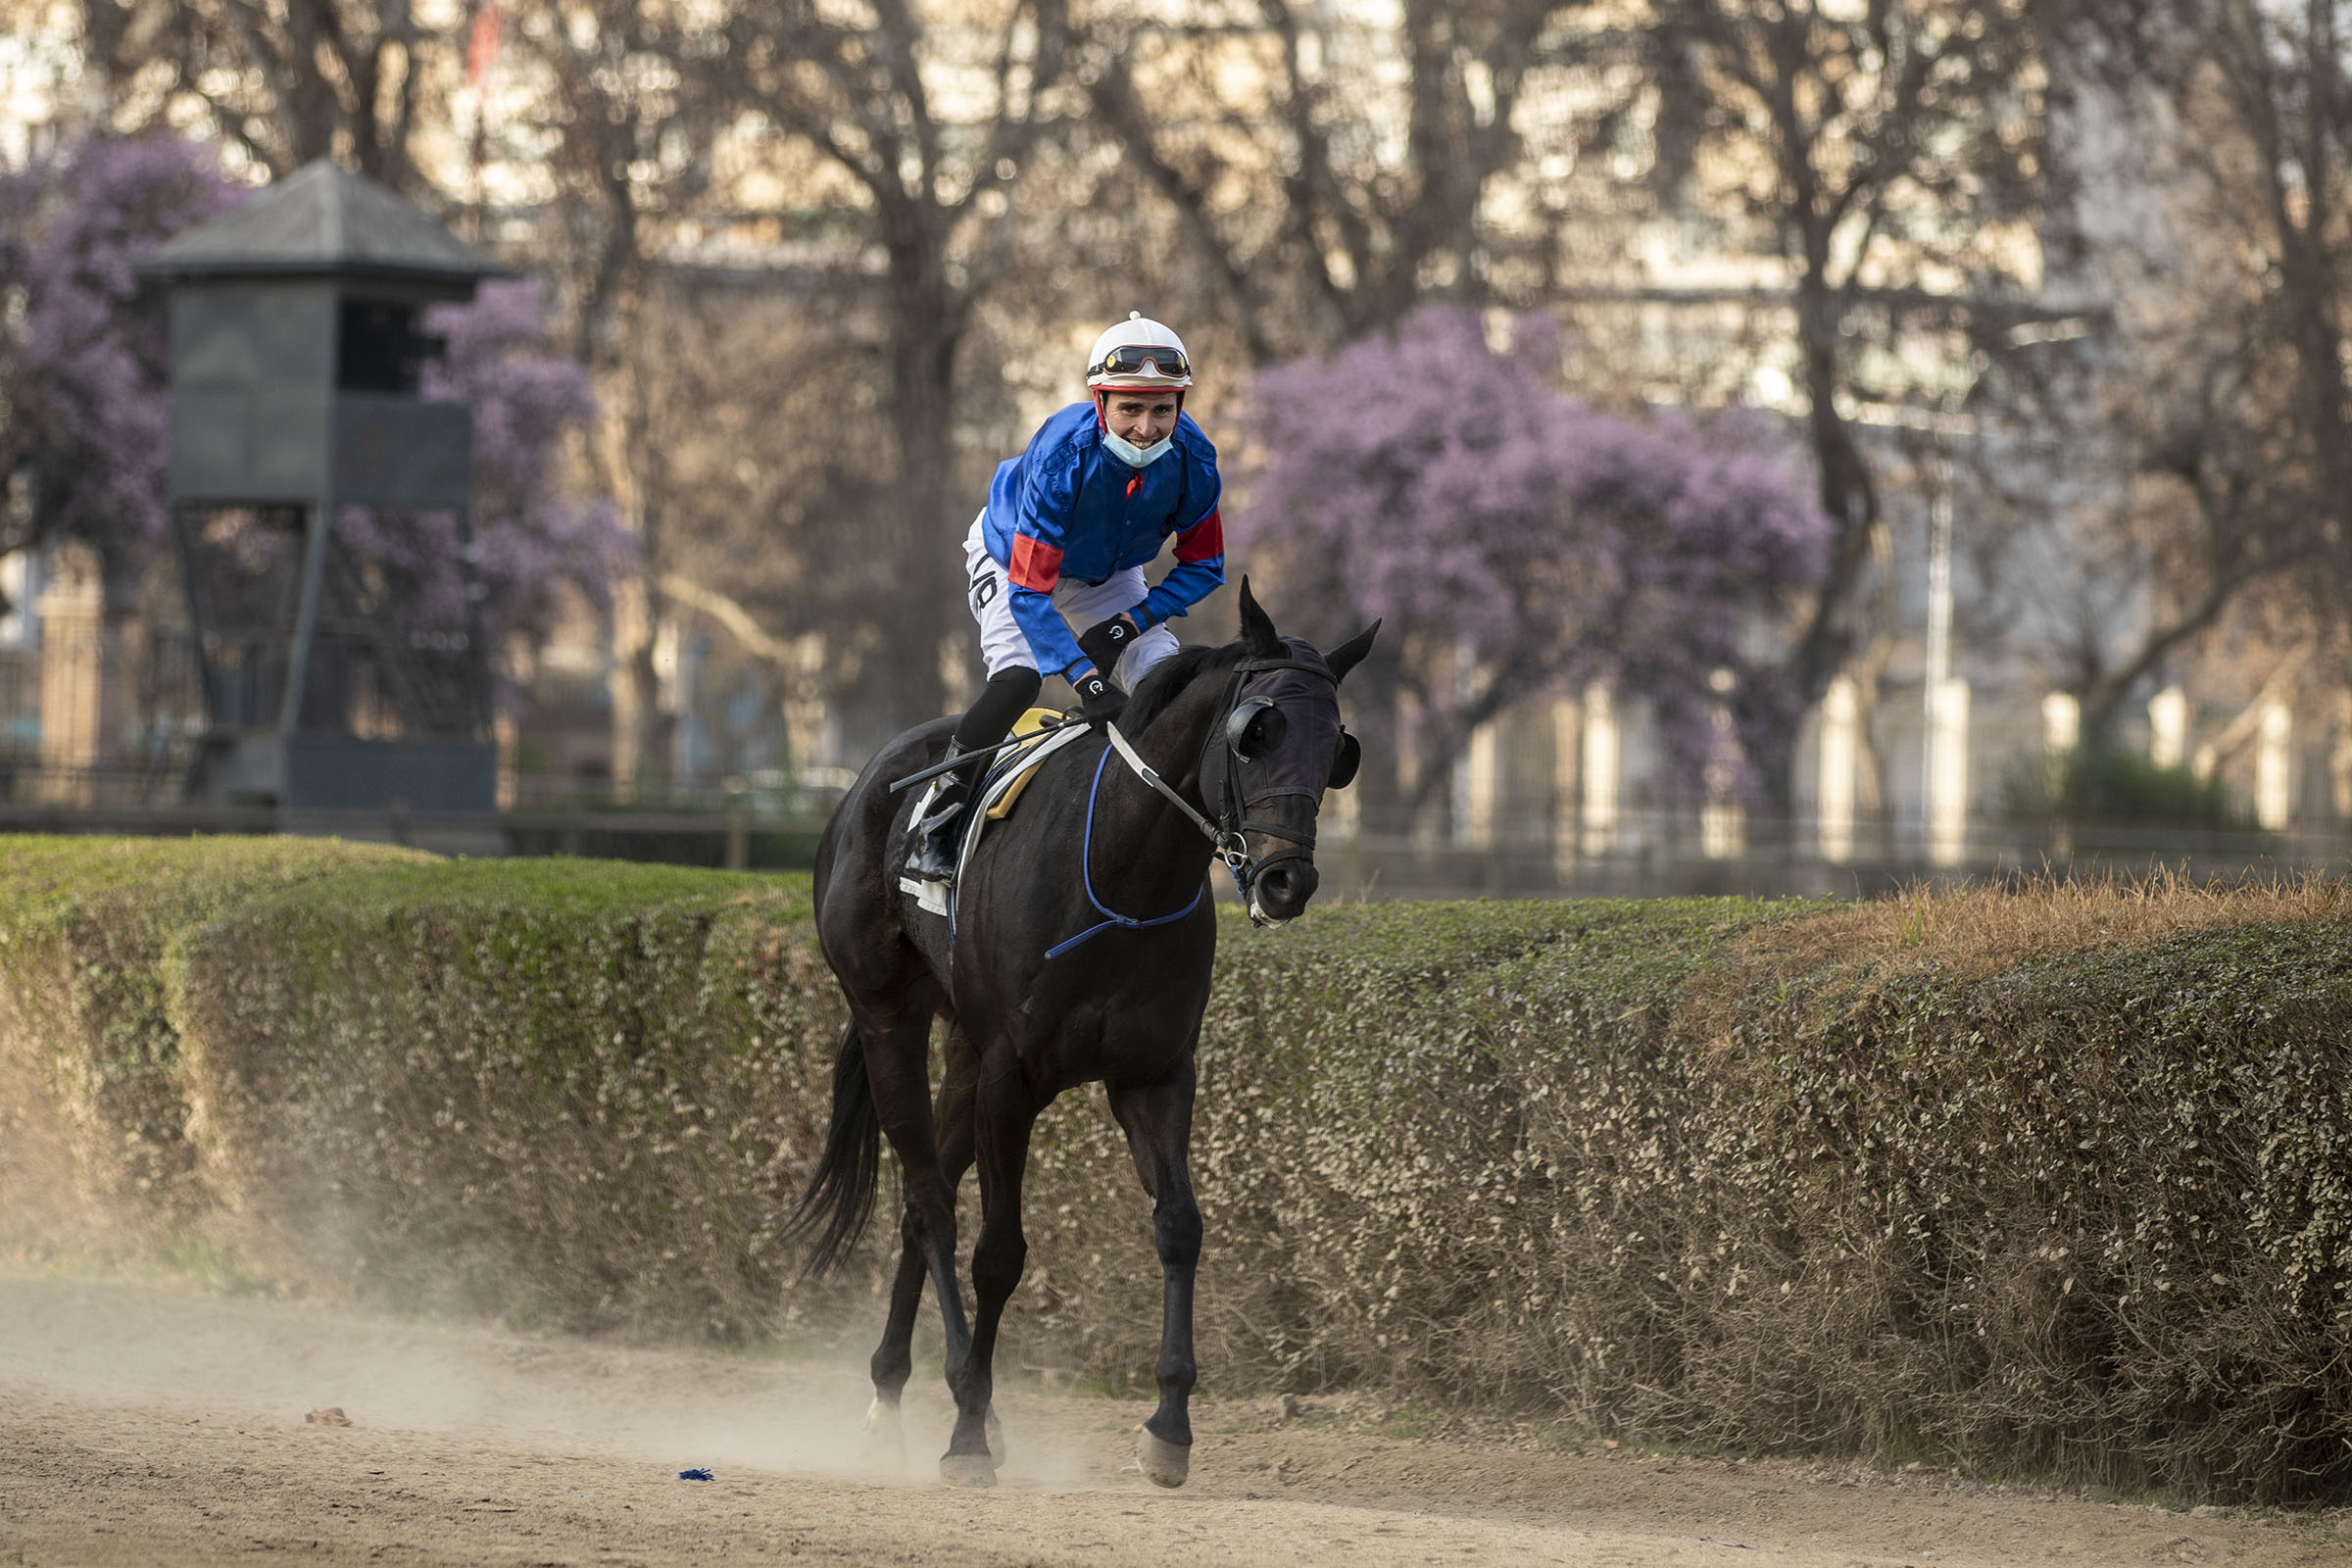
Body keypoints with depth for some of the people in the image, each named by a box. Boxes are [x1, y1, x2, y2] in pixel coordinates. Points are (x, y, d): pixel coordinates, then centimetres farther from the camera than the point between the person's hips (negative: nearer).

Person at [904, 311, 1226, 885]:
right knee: (1018, 677, -28)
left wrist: (1128, 624, -24)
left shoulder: (1191, 458, -26)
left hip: (1106, 576, 5)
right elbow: (1028, 590, -39)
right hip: (1013, 559, -5)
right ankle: (936, 824, -18)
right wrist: (1084, 677, -48)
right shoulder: (1063, 454, -40)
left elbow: (1202, 567, -10)